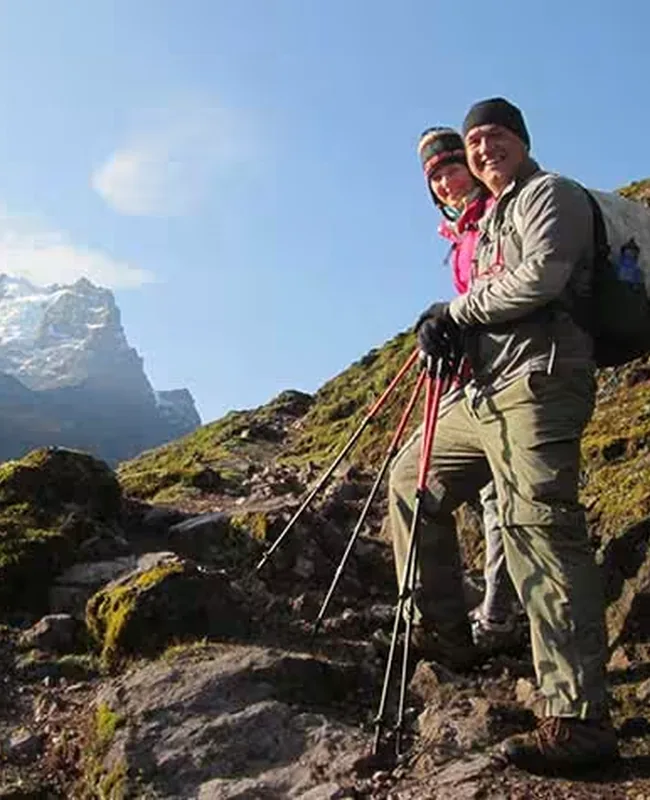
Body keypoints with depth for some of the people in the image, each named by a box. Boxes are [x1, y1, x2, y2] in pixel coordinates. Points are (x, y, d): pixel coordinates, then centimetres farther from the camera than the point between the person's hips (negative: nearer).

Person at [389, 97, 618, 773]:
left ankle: (578, 719, -19)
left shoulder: (549, 194, 3)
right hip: (488, 391, 10)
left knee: (538, 529, -19)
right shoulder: (491, 222, 30)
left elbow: (539, 278, -16)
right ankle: (444, 633, 22)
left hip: (536, 383, -10)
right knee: (413, 477, 16)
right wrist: (449, 332, 4)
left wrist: (456, 311, -6)